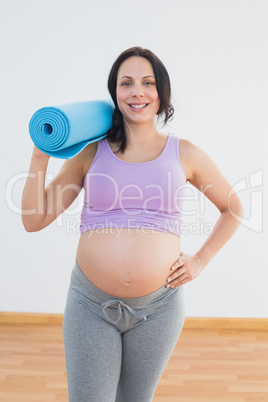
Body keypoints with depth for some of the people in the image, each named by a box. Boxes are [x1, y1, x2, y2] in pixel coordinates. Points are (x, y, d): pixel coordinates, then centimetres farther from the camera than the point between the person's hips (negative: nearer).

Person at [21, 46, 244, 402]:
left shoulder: (184, 154, 1)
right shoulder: (90, 152, 0)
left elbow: (234, 209, 13)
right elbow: (34, 220, 1)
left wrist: (200, 260, 4)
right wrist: (40, 157, -8)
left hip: (159, 306, 1)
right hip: (91, 305, -1)